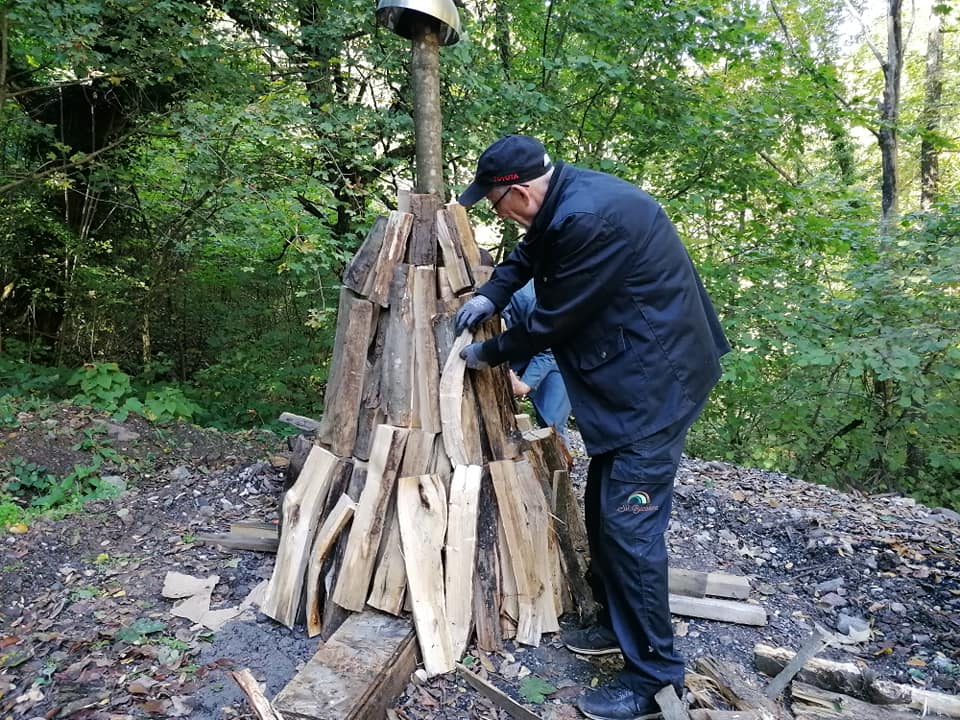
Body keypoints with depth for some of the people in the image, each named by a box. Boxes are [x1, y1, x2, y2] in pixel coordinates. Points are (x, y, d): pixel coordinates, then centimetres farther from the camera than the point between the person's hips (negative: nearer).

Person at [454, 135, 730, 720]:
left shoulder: (590, 219, -26)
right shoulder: (565, 198, 5)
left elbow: (553, 320, -18)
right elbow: (529, 253, 25)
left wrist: (489, 353, -2)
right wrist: (490, 295, 8)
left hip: (656, 381, -10)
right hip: (631, 374, 10)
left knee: (629, 523, -7)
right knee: (603, 510, 16)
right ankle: (618, 623, 34)